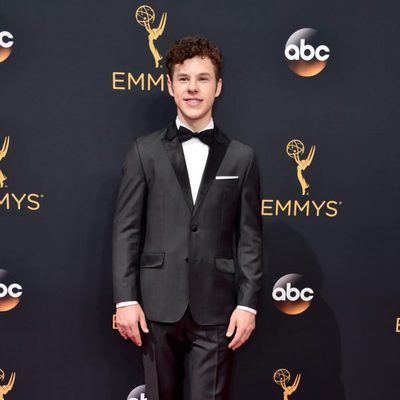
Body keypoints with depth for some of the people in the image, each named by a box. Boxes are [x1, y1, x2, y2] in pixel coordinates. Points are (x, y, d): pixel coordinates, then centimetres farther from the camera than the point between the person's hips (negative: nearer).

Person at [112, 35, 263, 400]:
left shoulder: (241, 157, 5)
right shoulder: (145, 151, 3)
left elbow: (250, 238, 3)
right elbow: (126, 229, 1)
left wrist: (248, 303, -3)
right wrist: (125, 299, -5)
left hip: (217, 308, 0)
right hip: (158, 304, 1)